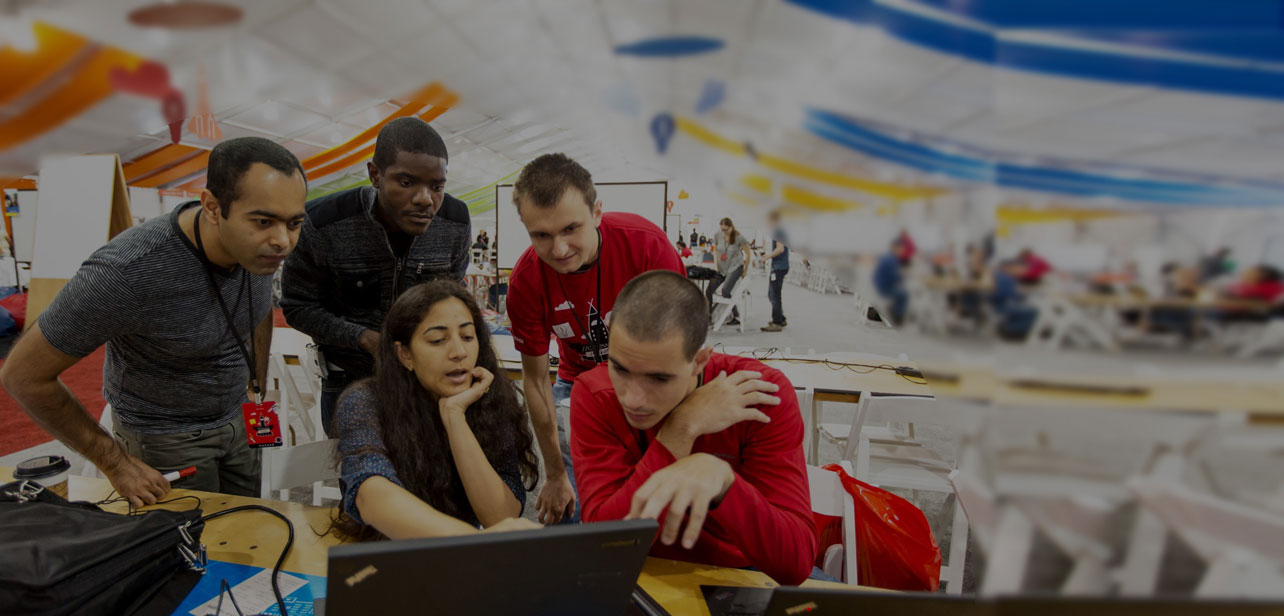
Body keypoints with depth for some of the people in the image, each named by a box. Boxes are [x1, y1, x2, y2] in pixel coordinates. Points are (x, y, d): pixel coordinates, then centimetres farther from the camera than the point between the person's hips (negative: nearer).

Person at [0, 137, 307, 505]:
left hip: (235, 418, 5)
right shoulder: (124, 273, -35)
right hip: (165, 438, -5)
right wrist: (116, 464, -15)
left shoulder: (262, 245, -17)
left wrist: (258, 389, 11)